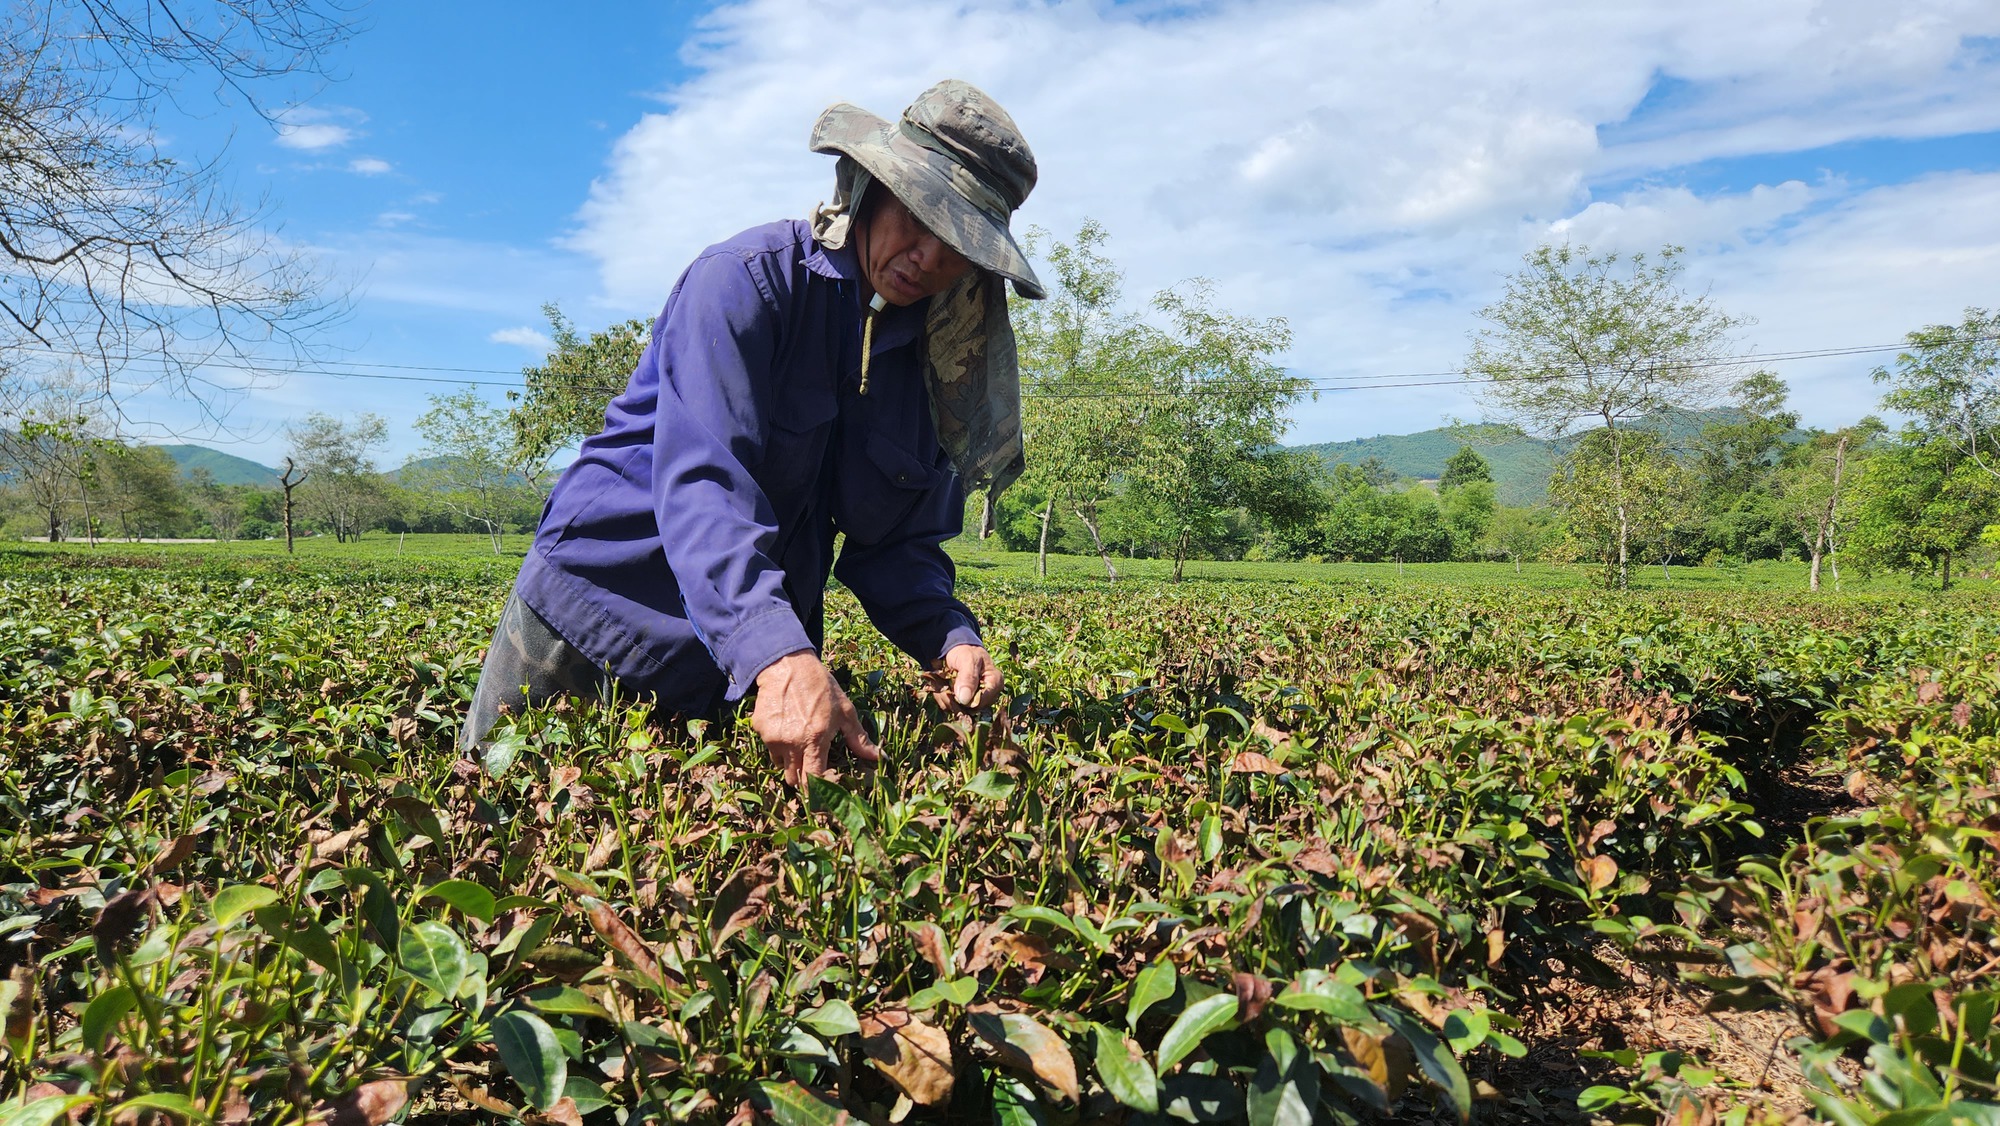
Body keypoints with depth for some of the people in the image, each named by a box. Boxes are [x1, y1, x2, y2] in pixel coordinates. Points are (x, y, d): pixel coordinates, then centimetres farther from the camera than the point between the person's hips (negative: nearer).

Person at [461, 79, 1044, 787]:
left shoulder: (935, 360, -1)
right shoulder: (747, 280, -20)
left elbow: (899, 540, 1)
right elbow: (702, 481, -32)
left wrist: (950, 639, -20)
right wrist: (780, 656, -47)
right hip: (593, 610, -4)